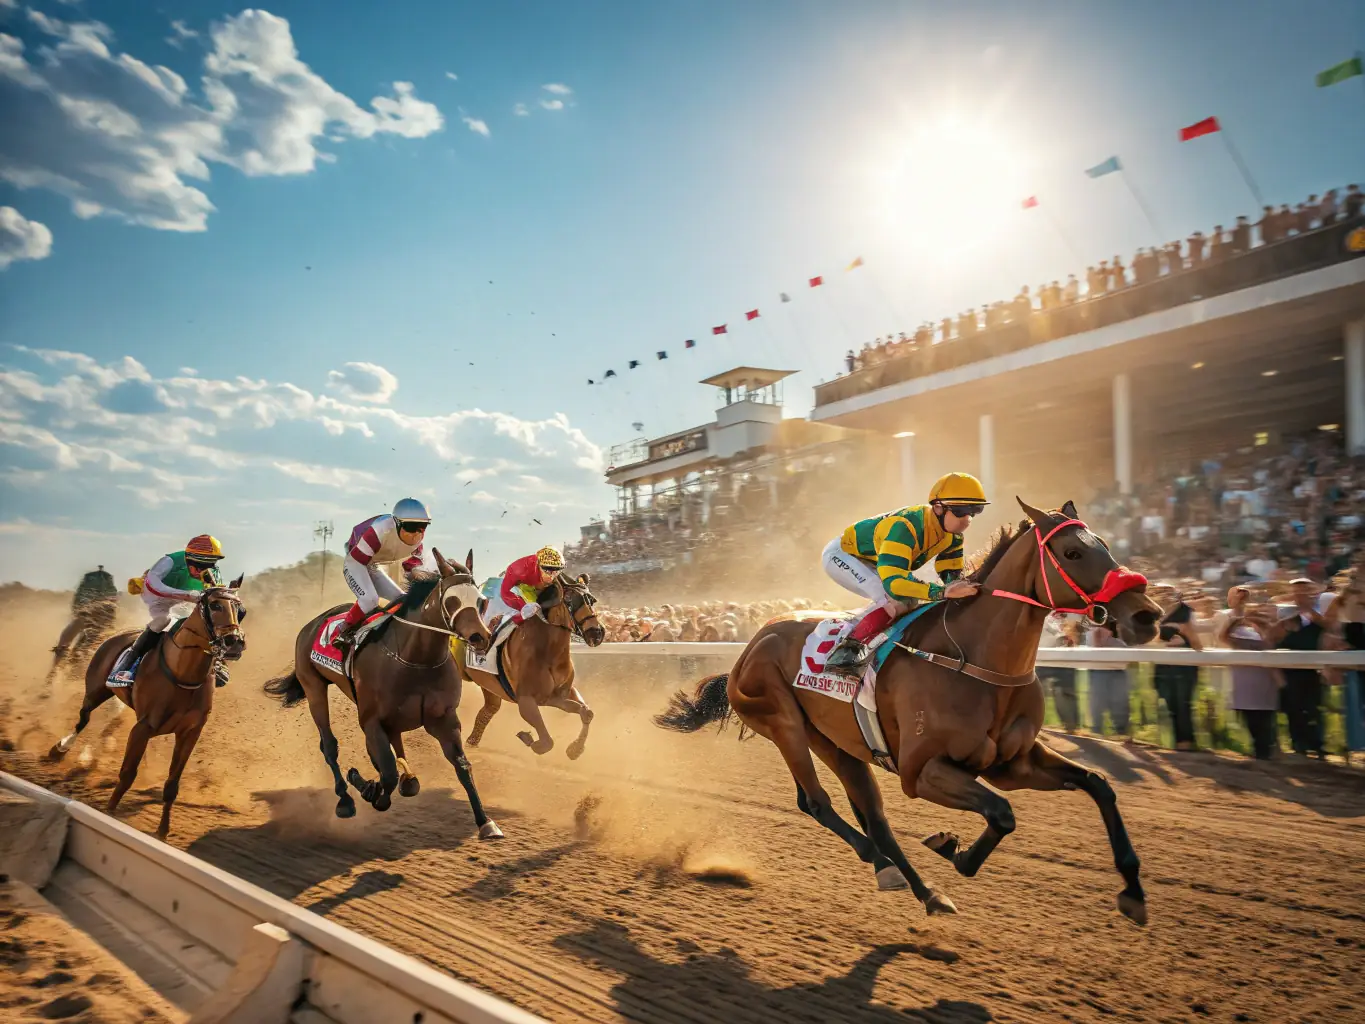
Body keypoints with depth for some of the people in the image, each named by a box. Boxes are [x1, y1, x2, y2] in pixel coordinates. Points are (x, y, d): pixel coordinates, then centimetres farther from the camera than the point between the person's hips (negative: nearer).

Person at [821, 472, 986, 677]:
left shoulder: (953, 534, -11)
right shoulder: (906, 527, -38)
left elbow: (951, 574, -4)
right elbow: (892, 581, -47)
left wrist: (963, 587, -27)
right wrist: (941, 591, -56)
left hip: (870, 562, 9)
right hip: (841, 554, -9)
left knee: (908, 602, 3)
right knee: (893, 599, -28)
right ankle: (847, 651, -28)